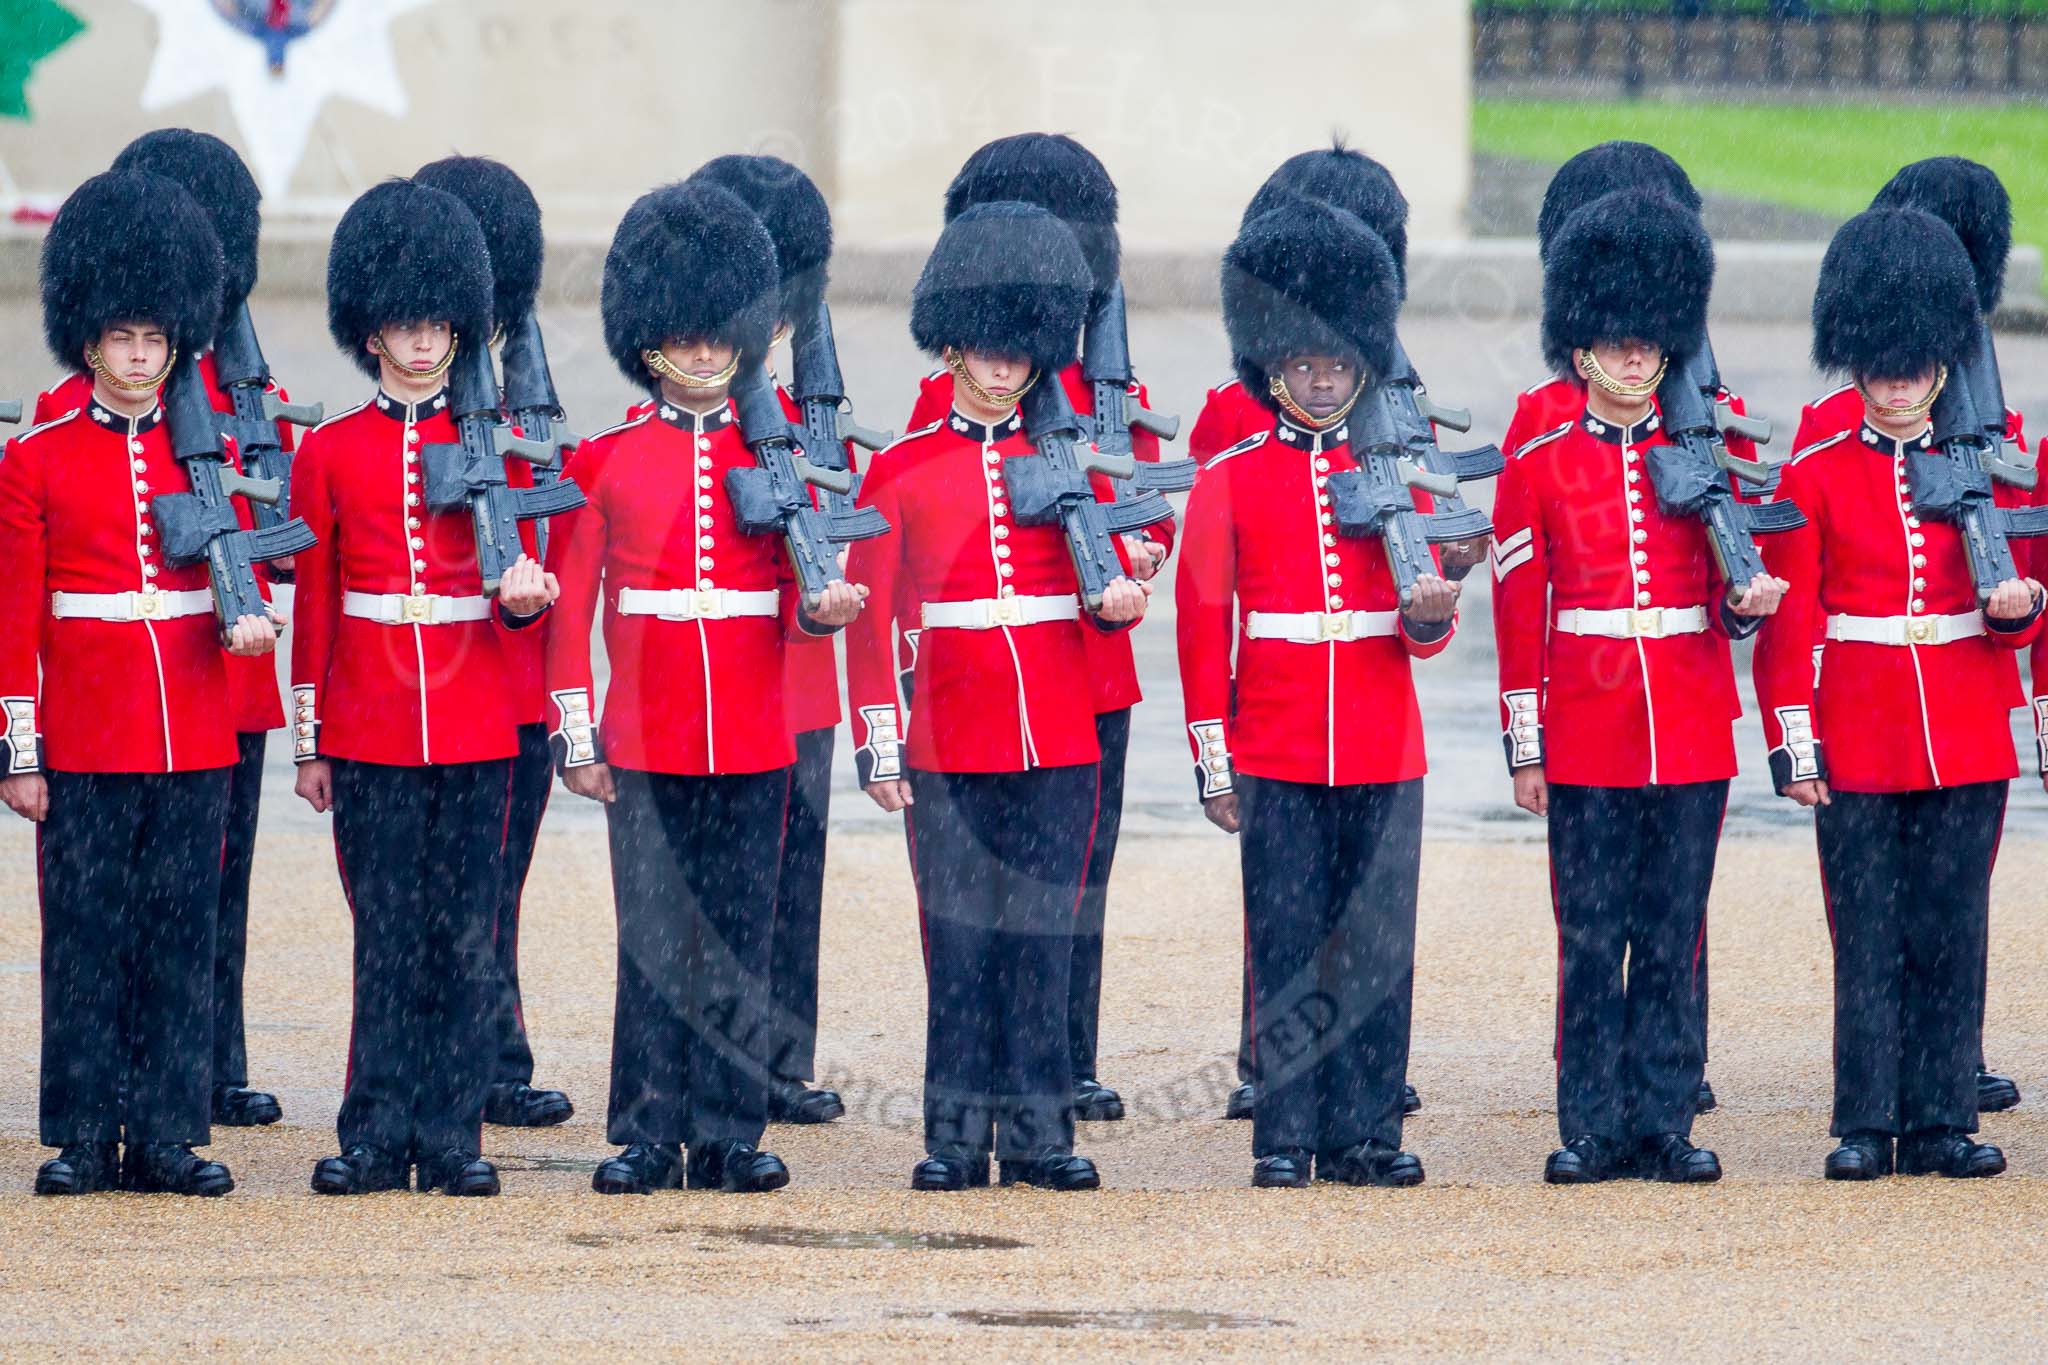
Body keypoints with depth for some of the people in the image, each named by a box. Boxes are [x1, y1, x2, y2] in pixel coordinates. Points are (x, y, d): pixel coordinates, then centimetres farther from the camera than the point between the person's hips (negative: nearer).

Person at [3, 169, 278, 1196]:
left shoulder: (209, 451, 8)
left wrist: (248, 619, -11)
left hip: (194, 737, 2)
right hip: (85, 742, -2)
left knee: (181, 940, 3)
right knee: (85, 939, 0)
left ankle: (169, 1138, 8)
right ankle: (83, 1140, 5)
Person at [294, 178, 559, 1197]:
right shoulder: (329, 452, 4)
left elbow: (510, 599, 8)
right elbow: (314, 604, 7)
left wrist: (522, 596, -16)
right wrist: (309, 742, 5)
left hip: (474, 723, 1)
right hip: (370, 723, 0)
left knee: (464, 936, 0)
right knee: (386, 931, 0)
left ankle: (452, 1136, 4)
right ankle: (377, 1137, 3)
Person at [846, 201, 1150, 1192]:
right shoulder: (902, 469, 4)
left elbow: (1107, 589, 10)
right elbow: (870, 615, 4)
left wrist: (1118, 597, -14)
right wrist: (878, 746, -1)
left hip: (1058, 742, 1)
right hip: (950, 747, -1)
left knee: (1041, 940, 1)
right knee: (960, 942, 0)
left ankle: (1038, 1133, 6)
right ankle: (957, 1137, 4)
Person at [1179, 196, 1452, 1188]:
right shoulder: (1229, 481, 3)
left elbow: (1426, 626, 8)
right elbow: (1202, 625, 2)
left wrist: (1430, 613, -17)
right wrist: (1212, 761, -2)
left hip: (1383, 755, 2)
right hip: (1277, 758, -2)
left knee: (1376, 947, 2)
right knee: (1287, 947, -2)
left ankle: (1363, 1132, 7)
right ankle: (1285, 1135, 3)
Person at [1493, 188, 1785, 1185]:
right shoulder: (1539, 466, 2)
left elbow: (1729, 599, 12)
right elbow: (1519, 612, 3)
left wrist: (1750, 604, -12)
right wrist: (1525, 749, 0)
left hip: (1691, 731, 2)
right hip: (1587, 738, -2)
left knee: (1674, 940, 4)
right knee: (1591, 940, 0)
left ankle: (1666, 1125, 8)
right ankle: (1594, 1130, 5)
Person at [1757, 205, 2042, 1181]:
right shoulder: (1815, 478, 2)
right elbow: (1786, 624, 1)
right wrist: (1794, 747, -5)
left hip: (1967, 741, 2)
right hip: (1859, 750, -2)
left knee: (1952, 936, 3)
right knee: (1868, 941, -1)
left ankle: (1941, 1122, 7)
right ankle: (1866, 1126, 3)